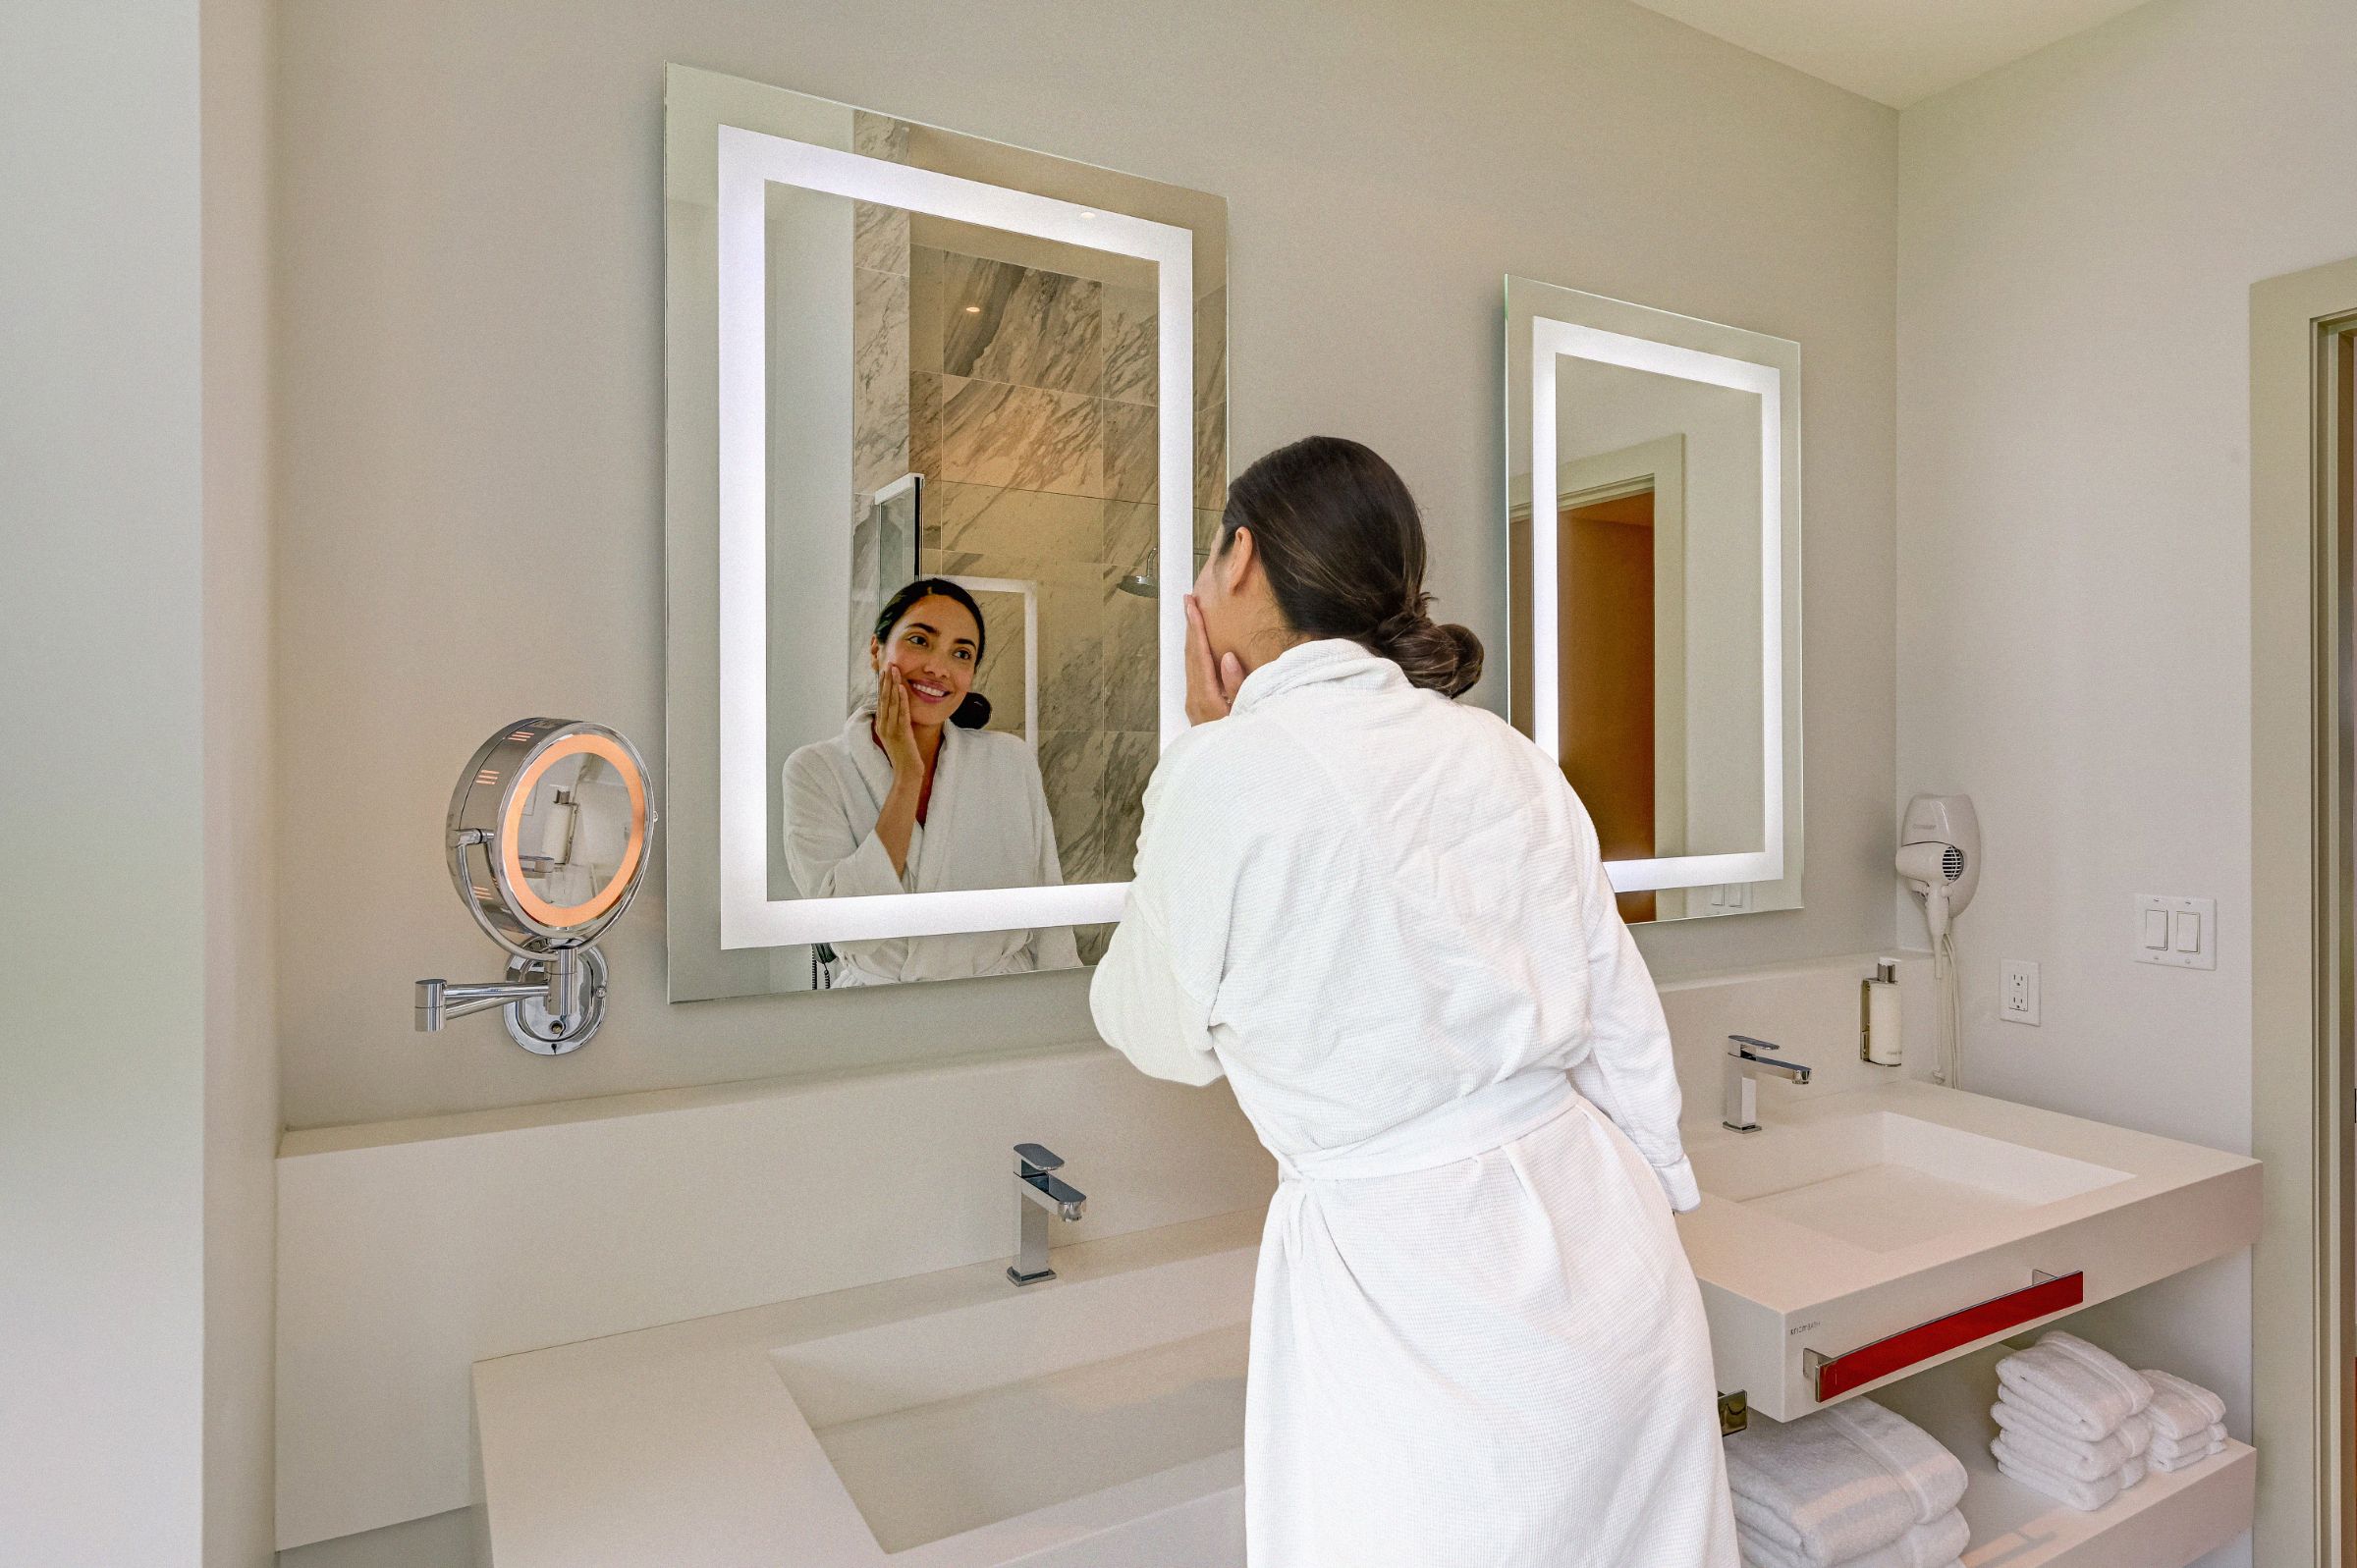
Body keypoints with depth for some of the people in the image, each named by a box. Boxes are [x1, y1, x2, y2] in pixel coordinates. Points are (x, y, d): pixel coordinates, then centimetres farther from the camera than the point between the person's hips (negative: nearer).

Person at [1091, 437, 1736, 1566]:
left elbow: (1162, 1036, -1)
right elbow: (1625, 1026, 7)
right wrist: (1646, 1220, 21)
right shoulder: (1510, 756, 2)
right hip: (1607, 1242, 6)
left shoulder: (1227, 770, -15)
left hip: (1406, 1277, -6)